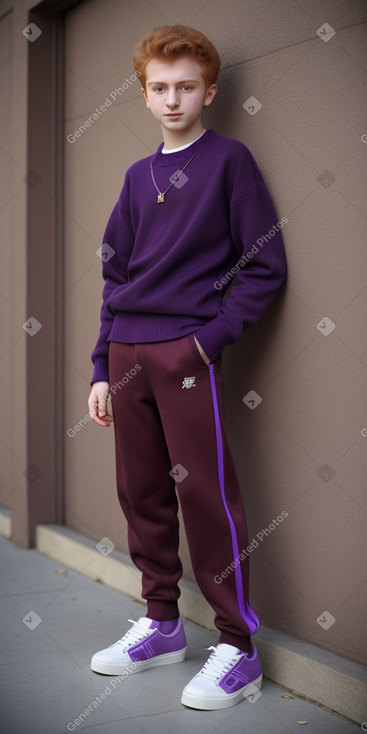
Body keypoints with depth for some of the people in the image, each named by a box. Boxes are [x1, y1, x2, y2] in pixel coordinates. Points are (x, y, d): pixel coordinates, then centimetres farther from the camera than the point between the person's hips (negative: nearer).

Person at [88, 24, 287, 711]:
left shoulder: (229, 159, 1)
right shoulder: (138, 176, 17)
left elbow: (265, 267, -3)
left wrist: (212, 335, -13)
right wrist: (101, 368, 12)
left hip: (188, 352, -6)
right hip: (127, 353, 6)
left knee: (207, 498, -5)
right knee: (140, 493, 10)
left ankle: (238, 648, 6)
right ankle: (162, 623, 25)